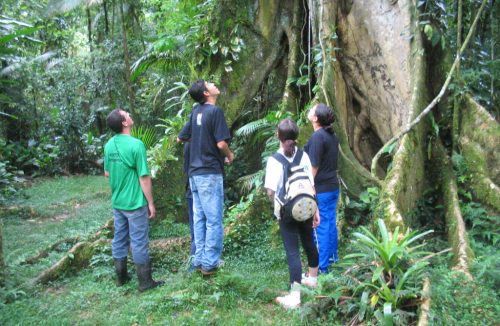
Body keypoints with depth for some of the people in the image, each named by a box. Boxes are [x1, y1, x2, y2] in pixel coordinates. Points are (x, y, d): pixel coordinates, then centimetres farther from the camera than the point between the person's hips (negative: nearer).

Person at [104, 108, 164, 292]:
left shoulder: (109, 145, 1)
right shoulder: (136, 145, -20)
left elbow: (107, 173, 12)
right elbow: (144, 177, -18)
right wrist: (151, 202, -9)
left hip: (117, 202, 7)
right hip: (135, 203, -7)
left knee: (119, 239, 16)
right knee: (139, 242, 3)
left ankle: (121, 277, 29)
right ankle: (145, 282, 13)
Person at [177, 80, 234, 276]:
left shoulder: (196, 112, 11)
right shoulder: (215, 111, -12)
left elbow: (181, 138, 16)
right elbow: (221, 143, -17)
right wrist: (229, 155, 2)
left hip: (195, 172, 8)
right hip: (210, 172, -7)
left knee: (199, 218, 12)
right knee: (214, 220, 0)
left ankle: (199, 260, 19)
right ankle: (210, 263, 4)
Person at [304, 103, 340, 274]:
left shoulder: (317, 137, -18)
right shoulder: (332, 136, 9)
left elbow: (314, 167, -19)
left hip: (320, 189, -8)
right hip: (333, 187, 9)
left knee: (321, 228, -1)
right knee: (330, 223, 18)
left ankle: (322, 266, 7)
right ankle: (332, 256, 32)